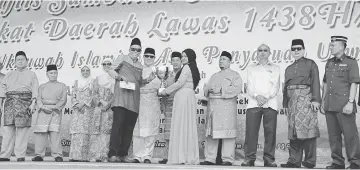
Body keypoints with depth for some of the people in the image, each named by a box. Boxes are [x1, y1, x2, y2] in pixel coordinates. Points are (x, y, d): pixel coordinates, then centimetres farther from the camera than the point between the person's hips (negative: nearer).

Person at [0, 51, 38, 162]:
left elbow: (35, 90, 5)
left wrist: (33, 103, -8)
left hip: (25, 101, -2)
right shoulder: (9, 75, 24)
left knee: (22, 129, -9)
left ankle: (20, 156, -7)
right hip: (10, 101, 3)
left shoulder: (31, 75, 16)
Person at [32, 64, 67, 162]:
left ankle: (57, 155, -10)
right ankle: (39, 155, 1)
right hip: (43, 110, 2)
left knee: (55, 132, -12)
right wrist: (43, 107, -11)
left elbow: (63, 100, 3)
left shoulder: (62, 86, 13)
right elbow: (39, 99, 8)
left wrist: (55, 107, -11)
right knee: (40, 132, -4)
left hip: (56, 111, -2)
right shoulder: (42, 87, 18)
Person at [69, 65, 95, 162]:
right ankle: (74, 156, -13)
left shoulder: (92, 83, 11)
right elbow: (73, 96, 13)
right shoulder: (76, 82, 20)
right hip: (77, 109, 3)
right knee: (75, 130, -9)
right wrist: (77, 105, -3)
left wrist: (83, 103, -9)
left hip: (88, 108, -3)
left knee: (85, 130, -13)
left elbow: (93, 96, 1)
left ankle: (84, 156, -17)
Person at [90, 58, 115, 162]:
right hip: (99, 107, 2)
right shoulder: (98, 78, 18)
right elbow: (95, 93, 10)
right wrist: (101, 102, -7)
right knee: (96, 130, -7)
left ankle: (104, 155, -11)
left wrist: (108, 103, -12)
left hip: (110, 107, -2)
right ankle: (95, 155, -8)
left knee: (107, 130, -9)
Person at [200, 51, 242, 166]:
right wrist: (209, 89, -3)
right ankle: (210, 158, 6)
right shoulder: (214, 76, 26)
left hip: (226, 105, -6)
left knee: (227, 133, -9)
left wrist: (221, 89, -14)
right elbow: (206, 89, 21)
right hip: (212, 105, 6)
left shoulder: (234, 75, 6)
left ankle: (228, 159, -6)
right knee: (211, 132, 3)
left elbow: (237, 88, -10)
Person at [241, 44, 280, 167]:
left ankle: (269, 159, -1)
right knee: (251, 131, -6)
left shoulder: (275, 68, 17)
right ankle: (249, 159, -4)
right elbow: (250, 87, 8)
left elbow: (276, 86, 4)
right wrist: (257, 96, -11)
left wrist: (266, 97, -12)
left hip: (270, 103, 0)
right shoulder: (251, 68, 20)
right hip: (253, 103, 1)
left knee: (270, 132, -5)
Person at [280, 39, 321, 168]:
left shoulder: (310, 64, 5)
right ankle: (294, 161, 8)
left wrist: (315, 100, -14)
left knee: (307, 128, -9)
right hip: (292, 100, 6)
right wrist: (285, 103, 13)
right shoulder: (289, 68, 22)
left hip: (306, 98, -5)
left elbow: (315, 82, -4)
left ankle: (310, 161, -3)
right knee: (293, 131, 5)